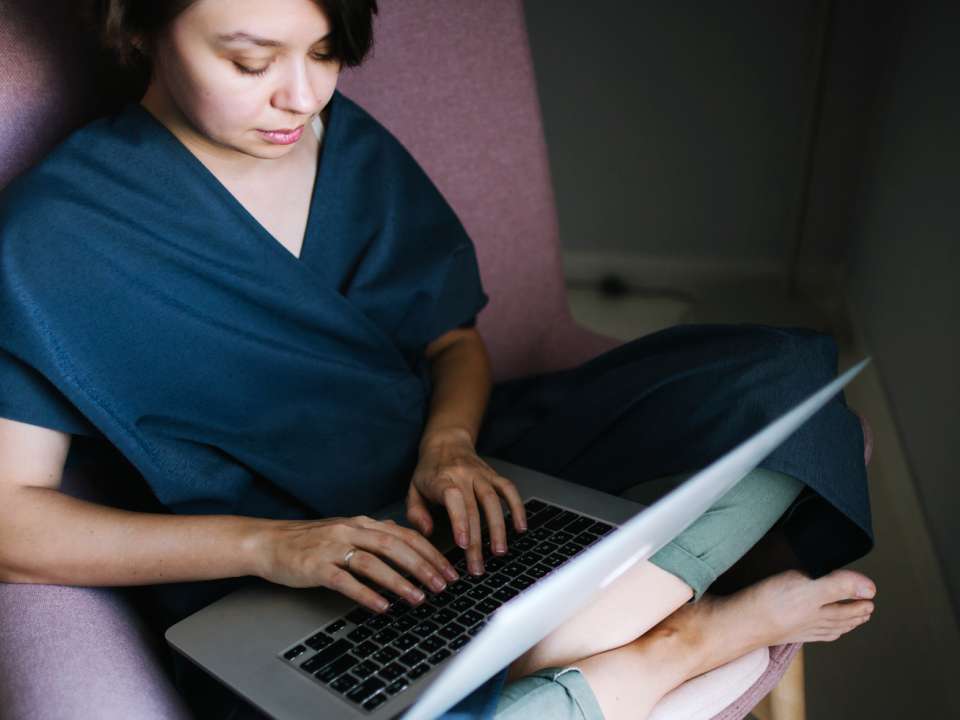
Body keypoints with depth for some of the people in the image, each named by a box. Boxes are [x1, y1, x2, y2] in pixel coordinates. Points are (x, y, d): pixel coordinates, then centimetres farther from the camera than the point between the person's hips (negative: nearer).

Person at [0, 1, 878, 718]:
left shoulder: (352, 145, 5)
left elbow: (455, 337, 11)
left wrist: (449, 443, -12)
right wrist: (269, 544, -24)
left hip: (456, 486, 5)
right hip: (276, 595, -3)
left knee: (783, 381, -6)